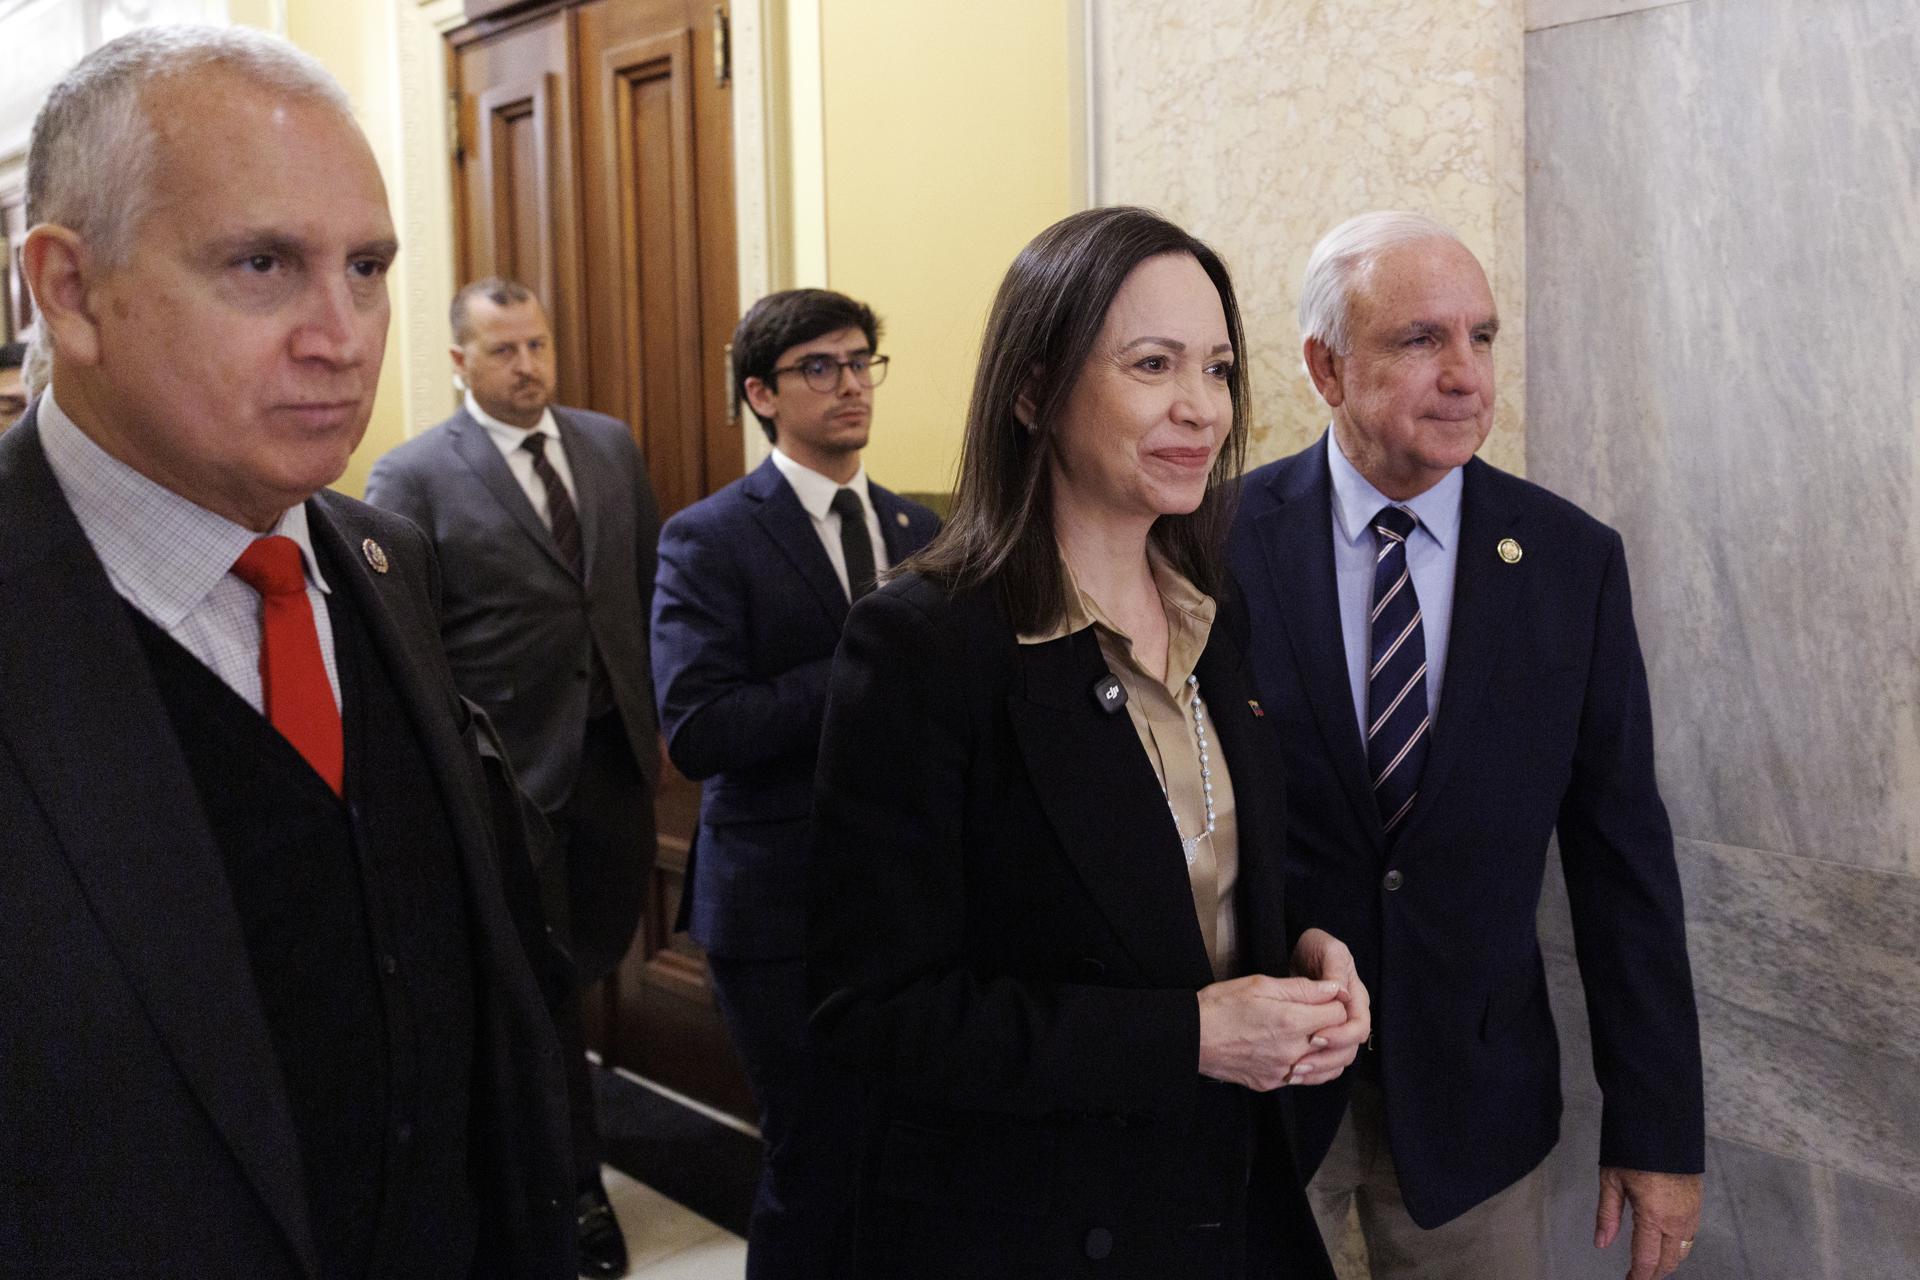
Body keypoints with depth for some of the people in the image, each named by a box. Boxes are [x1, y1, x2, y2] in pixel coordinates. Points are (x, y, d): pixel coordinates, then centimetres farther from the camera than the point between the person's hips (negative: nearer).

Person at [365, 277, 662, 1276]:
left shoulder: (611, 446, 7)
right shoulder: (414, 477, -9)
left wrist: (664, 713, 7)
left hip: (613, 749, 5)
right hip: (509, 770, -5)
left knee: (600, 943, 15)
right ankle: (576, 1189, 22)